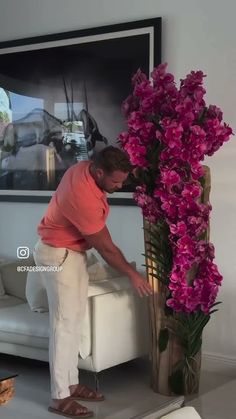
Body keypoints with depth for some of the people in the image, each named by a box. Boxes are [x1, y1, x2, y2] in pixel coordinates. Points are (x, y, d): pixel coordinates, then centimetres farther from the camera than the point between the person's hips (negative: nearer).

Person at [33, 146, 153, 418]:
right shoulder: (84, 199, -33)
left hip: (72, 251, 10)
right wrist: (132, 275, -10)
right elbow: (106, 248, -22)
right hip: (58, 255, -10)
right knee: (64, 322, -8)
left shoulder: (85, 169, -5)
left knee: (74, 317, 12)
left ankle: (71, 384, 20)